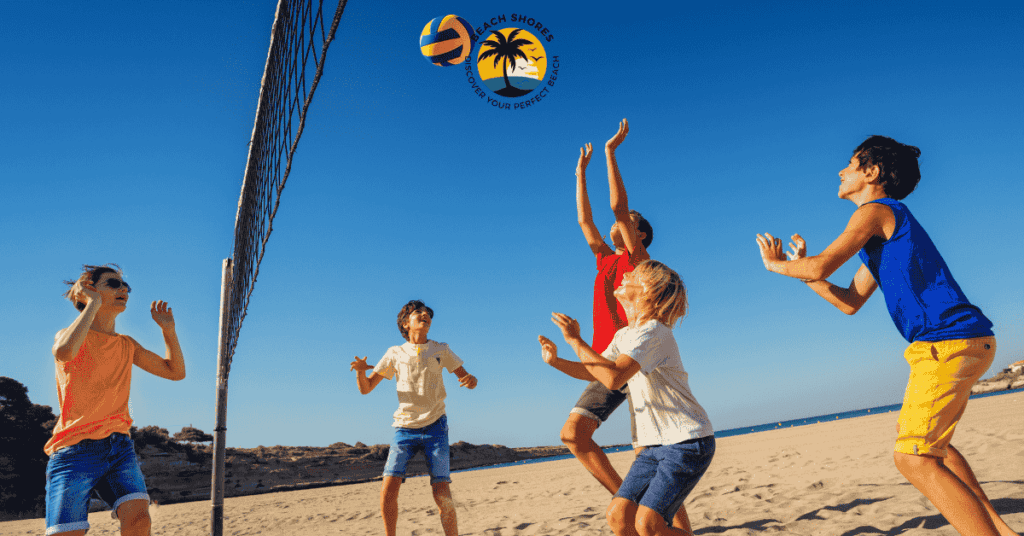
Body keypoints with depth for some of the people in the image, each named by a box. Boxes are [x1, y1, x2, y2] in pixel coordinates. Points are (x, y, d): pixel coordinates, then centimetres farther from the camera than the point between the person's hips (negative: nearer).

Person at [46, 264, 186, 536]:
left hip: (119, 446, 4)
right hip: (76, 450, -4)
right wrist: (94, 303, -16)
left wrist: (168, 329, 7)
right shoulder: (69, 335, 0)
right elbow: (64, 352, -26)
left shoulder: (127, 345, 16)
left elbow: (175, 371, 18)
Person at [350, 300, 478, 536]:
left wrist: (471, 379, -17)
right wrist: (360, 370, -17)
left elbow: (466, 377, 9)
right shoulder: (395, 353, 6)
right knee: (388, 491, -10)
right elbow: (365, 389, 6)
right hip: (405, 428, 1)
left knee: (442, 494, -8)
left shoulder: (441, 350, 6)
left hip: (435, 427, 0)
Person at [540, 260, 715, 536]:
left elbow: (613, 378, -32)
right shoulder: (624, 336, 9)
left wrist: (575, 340, -25)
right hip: (656, 444, 8)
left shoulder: (654, 333, -20)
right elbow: (593, 371, 17)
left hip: (688, 443, -8)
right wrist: (556, 361, 1)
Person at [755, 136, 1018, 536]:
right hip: (959, 341, 11)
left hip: (949, 340, -11)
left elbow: (822, 265, -17)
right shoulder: (884, 231, 23)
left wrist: (777, 265, 2)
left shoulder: (875, 210, -7)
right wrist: (801, 268, 19)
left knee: (914, 459, -12)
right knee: (931, 444, 25)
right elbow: (850, 302, 21)